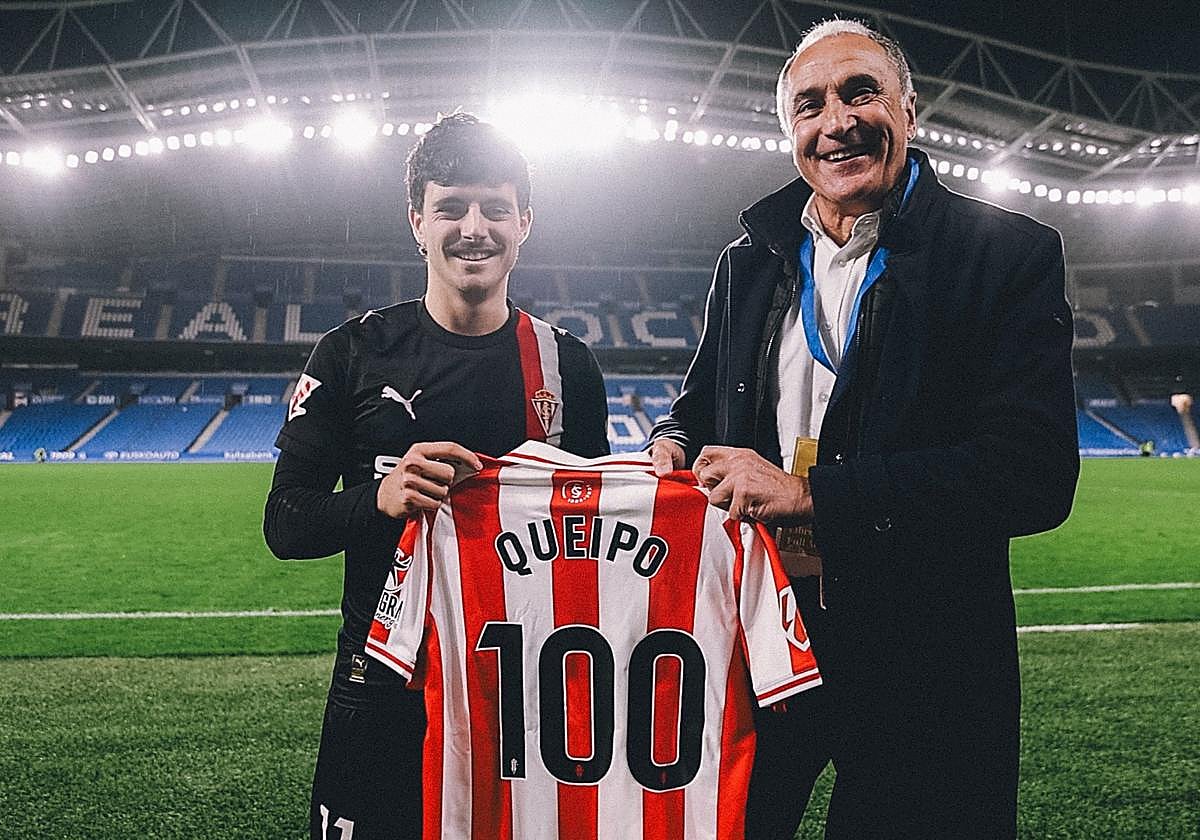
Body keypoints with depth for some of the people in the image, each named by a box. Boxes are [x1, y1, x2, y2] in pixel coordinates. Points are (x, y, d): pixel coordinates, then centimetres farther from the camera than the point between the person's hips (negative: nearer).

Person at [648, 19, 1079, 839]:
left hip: (922, 655, -3)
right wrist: (674, 443, -5)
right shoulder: (747, 262, 8)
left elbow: (1036, 471, -18)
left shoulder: (1009, 253, -7)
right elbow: (704, 397, 19)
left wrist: (814, 493, -22)